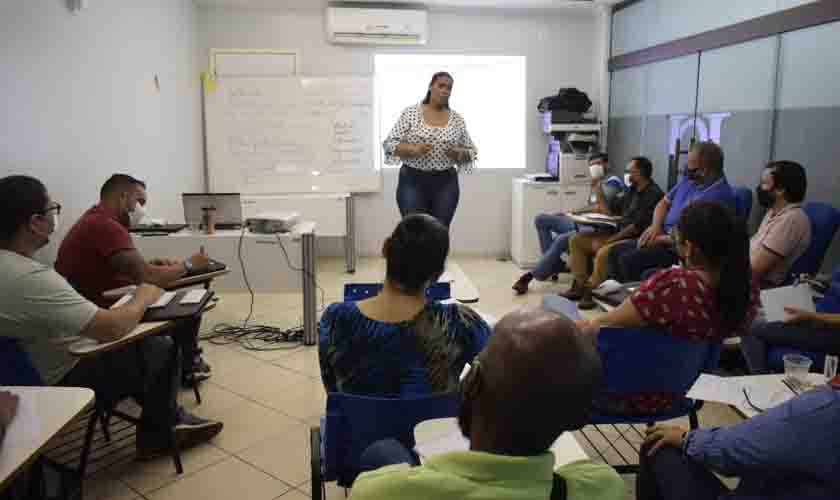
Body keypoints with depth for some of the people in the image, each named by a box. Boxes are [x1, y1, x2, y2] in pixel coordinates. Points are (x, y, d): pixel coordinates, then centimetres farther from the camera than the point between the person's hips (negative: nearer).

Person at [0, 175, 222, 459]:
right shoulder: (31, 277, -33)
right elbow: (113, 328, -34)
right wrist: (143, 299, -15)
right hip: (63, 383, -9)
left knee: (148, 343, 17)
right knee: (163, 350, 1)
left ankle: (167, 420, 27)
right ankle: (156, 438, 22)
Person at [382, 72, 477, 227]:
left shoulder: (457, 119, 5)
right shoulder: (410, 113, -1)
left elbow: (471, 152, 10)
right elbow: (390, 144, -4)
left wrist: (459, 154, -12)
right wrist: (413, 149, -21)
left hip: (446, 184, 2)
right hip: (413, 181, -2)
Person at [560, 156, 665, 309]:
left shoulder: (653, 194, -13)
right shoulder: (633, 190, 17)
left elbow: (638, 226, -20)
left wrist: (609, 240, -18)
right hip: (620, 234, 10)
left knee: (603, 252, -36)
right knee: (577, 240, 1)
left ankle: (590, 291, -17)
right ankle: (579, 286, -5)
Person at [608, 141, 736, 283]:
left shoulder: (718, 195, -20)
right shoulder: (690, 179, 9)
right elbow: (664, 203, 20)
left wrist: (659, 239, -13)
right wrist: (655, 226, 0)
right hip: (663, 238, 9)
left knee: (629, 260, -25)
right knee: (616, 251, 0)